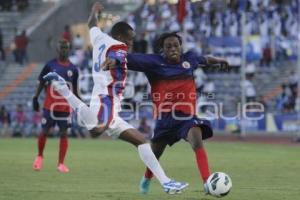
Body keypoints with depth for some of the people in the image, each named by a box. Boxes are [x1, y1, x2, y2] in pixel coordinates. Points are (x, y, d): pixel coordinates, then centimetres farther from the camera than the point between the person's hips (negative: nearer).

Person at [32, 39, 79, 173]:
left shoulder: (73, 69, 6)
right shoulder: (50, 65, -1)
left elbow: (74, 89, 14)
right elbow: (41, 83, 5)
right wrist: (35, 98, -3)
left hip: (66, 106, 2)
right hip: (50, 105, -2)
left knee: (63, 133, -1)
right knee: (45, 131, 2)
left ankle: (61, 164, 4)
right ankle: (39, 156, 28)